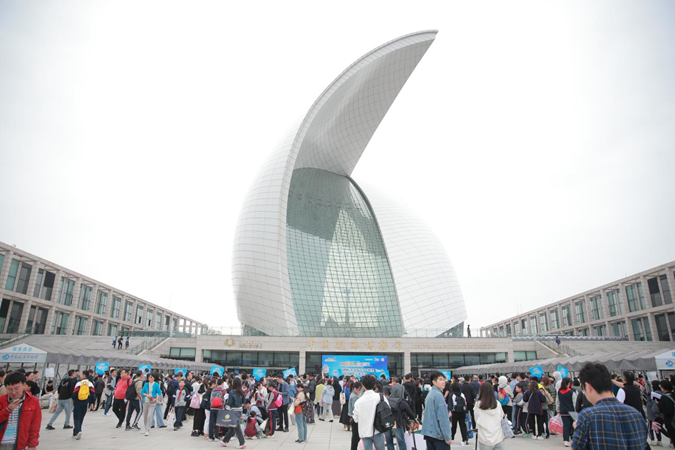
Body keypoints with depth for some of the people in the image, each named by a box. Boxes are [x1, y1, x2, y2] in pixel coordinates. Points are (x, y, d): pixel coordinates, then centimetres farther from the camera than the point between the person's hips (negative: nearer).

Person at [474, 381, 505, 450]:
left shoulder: (478, 404, -9)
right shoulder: (498, 404, -1)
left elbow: (477, 421, -2)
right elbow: (502, 417, 10)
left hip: (485, 439, -2)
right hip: (498, 438, 2)